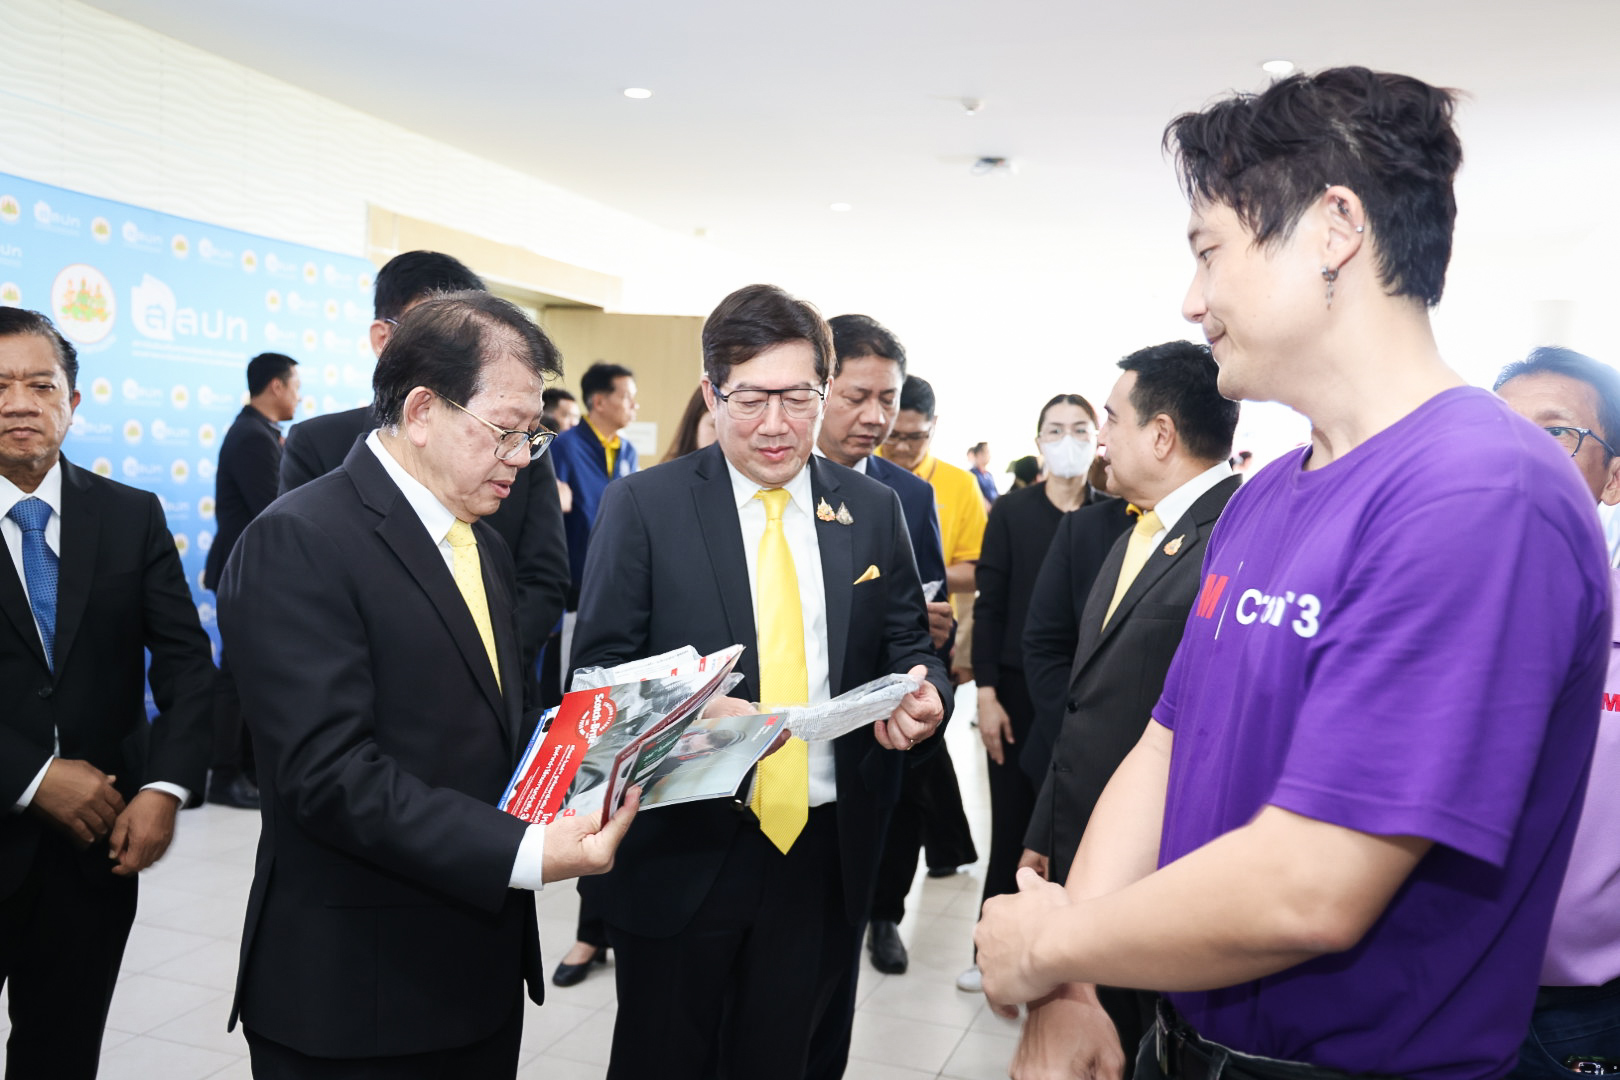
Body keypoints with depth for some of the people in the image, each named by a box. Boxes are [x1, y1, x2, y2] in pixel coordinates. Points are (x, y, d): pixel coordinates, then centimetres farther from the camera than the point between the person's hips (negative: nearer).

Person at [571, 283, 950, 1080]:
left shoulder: (872, 510, 4)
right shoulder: (643, 506, -5)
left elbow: (908, 649, 10)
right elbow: (600, 672, -6)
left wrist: (924, 698, -13)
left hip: (826, 852, 3)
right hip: (683, 852, -2)